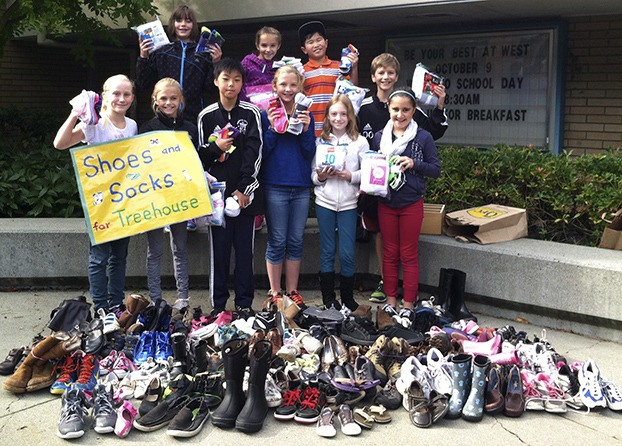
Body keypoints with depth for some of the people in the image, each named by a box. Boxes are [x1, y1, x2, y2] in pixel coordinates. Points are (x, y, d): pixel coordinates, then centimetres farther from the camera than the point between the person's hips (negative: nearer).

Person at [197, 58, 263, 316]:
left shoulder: (251, 113, 3)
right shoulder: (206, 116, 6)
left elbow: (255, 153, -2)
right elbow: (200, 156, 9)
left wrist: (243, 189, -9)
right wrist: (215, 147, -12)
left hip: (245, 192, 0)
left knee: (245, 248, 3)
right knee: (219, 248, 3)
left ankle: (244, 303, 11)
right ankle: (218, 304, 11)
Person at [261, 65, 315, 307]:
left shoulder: (306, 115, 10)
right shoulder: (266, 115, 1)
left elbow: (310, 153, 5)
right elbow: (262, 152, -4)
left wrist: (306, 130, -10)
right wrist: (272, 128, -16)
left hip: (301, 187, 3)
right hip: (275, 187, -3)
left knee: (296, 242, 9)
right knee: (277, 242, 1)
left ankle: (292, 290, 19)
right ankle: (274, 292, 12)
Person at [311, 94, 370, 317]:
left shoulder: (359, 142, 2)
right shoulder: (320, 142, 7)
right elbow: (312, 174, 8)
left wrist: (351, 176, -16)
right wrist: (319, 177, -12)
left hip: (348, 204, -1)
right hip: (324, 202, 1)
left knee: (348, 254, 1)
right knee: (327, 252, 7)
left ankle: (348, 300, 16)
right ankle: (328, 300, 16)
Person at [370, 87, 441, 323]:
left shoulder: (423, 137, -4)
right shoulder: (379, 137, 5)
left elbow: (436, 170, -3)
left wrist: (414, 164, -18)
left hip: (412, 204, -3)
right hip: (386, 203, 3)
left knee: (409, 255, 4)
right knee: (389, 254, 10)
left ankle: (408, 305, 12)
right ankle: (390, 301, 19)